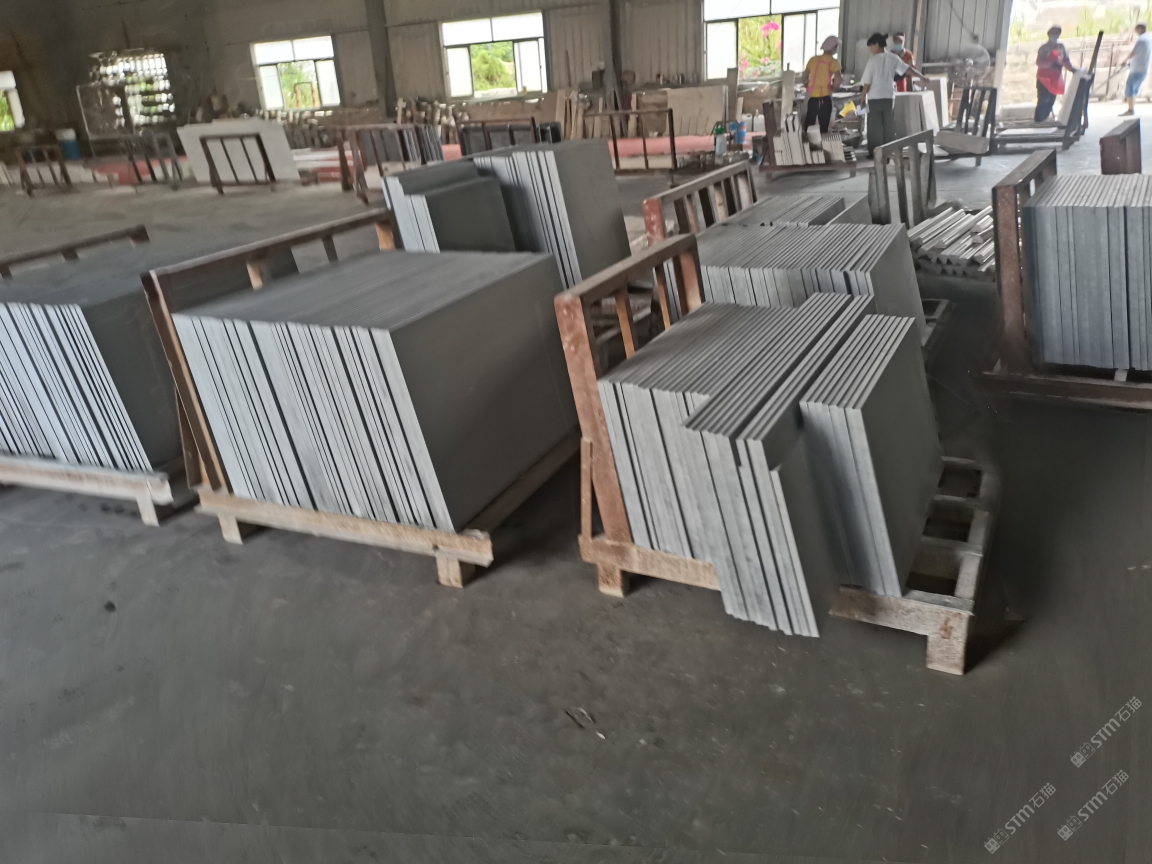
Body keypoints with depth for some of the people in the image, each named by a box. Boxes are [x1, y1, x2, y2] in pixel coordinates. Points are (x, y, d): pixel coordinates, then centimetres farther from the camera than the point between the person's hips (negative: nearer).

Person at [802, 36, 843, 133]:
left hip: (812, 97, 4)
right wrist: (833, 87, 2)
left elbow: (804, 79, 9)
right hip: (824, 98, -4)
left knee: (808, 126, 11)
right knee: (823, 126, 3)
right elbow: (838, 80, -17)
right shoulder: (833, 62, -5)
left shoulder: (813, 59, 8)